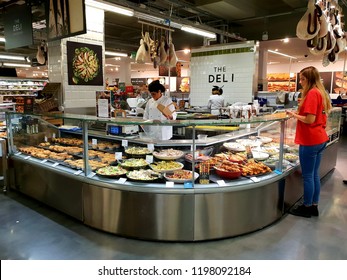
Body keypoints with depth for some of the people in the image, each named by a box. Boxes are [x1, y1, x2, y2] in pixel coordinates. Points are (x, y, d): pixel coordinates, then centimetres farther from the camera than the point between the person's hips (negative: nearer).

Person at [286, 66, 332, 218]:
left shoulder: (312, 93, -16)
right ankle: (314, 206, 26)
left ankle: (307, 207, 15)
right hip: (320, 139, 9)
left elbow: (310, 120, -21)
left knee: (307, 176, 3)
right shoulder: (321, 93, 12)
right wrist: (299, 113, 11)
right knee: (315, 174, 16)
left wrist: (294, 115, -6)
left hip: (310, 141, -9)